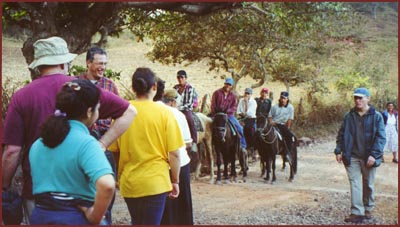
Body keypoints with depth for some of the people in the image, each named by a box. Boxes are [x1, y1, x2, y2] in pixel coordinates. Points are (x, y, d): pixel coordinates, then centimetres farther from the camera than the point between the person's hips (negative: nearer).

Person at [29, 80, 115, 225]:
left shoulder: (37, 145, 5)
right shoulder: (85, 143, -18)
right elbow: (107, 185, -32)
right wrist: (95, 218, -20)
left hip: (39, 216, 6)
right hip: (75, 218, -6)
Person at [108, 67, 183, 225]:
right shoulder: (164, 113, -8)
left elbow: (114, 150, 7)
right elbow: (174, 154, -9)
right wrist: (175, 181, 3)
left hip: (128, 182, 4)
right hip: (155, 182, -4)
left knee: (137, 222, 22)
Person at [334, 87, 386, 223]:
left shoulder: (376, 117, -4)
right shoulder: (349, 116, 5)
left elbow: (381, 138, -7)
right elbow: (341, 135, 12)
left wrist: (374, 155, -16)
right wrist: (339, 151, 2)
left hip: (368, 158, -1)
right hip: (352, 156, 2)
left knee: (368, 184, 13)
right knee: (355, 184, -5)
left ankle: (368, 209, 30)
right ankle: (357, 213, -5)